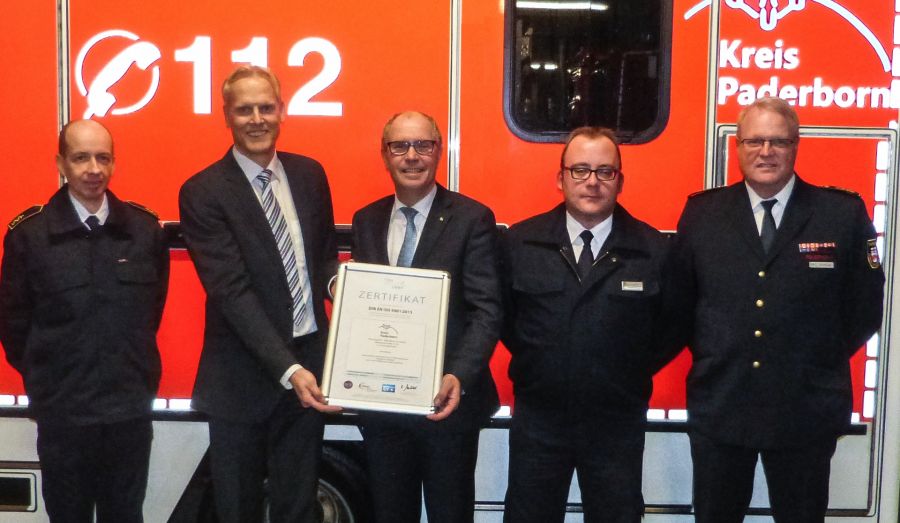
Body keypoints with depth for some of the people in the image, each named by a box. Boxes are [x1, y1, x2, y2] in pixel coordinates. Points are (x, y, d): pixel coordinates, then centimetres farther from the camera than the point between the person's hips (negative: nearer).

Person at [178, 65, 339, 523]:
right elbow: (232, 291, -18)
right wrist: (288, 369, -26)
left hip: (309, 363, 4)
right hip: (244, 375, -4)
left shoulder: (309, 174, 5)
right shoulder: (203, 193, -11)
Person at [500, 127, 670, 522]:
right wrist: (535, 362, 4)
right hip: (537, 421, 1)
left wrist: (634, 373, 0)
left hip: (617, 426, 0)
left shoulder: (653, 249, -4)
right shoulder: (520, 241, -2)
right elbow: (503, 315, 9)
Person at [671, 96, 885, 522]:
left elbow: (864, 308, 2)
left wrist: (821, 363, 0)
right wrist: (708, 356, 3)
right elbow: (681, 300, 8)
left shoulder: (845, 214, -4)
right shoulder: (701, 213, 1)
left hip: (806, 412, -1)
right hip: (717, 406, 1)